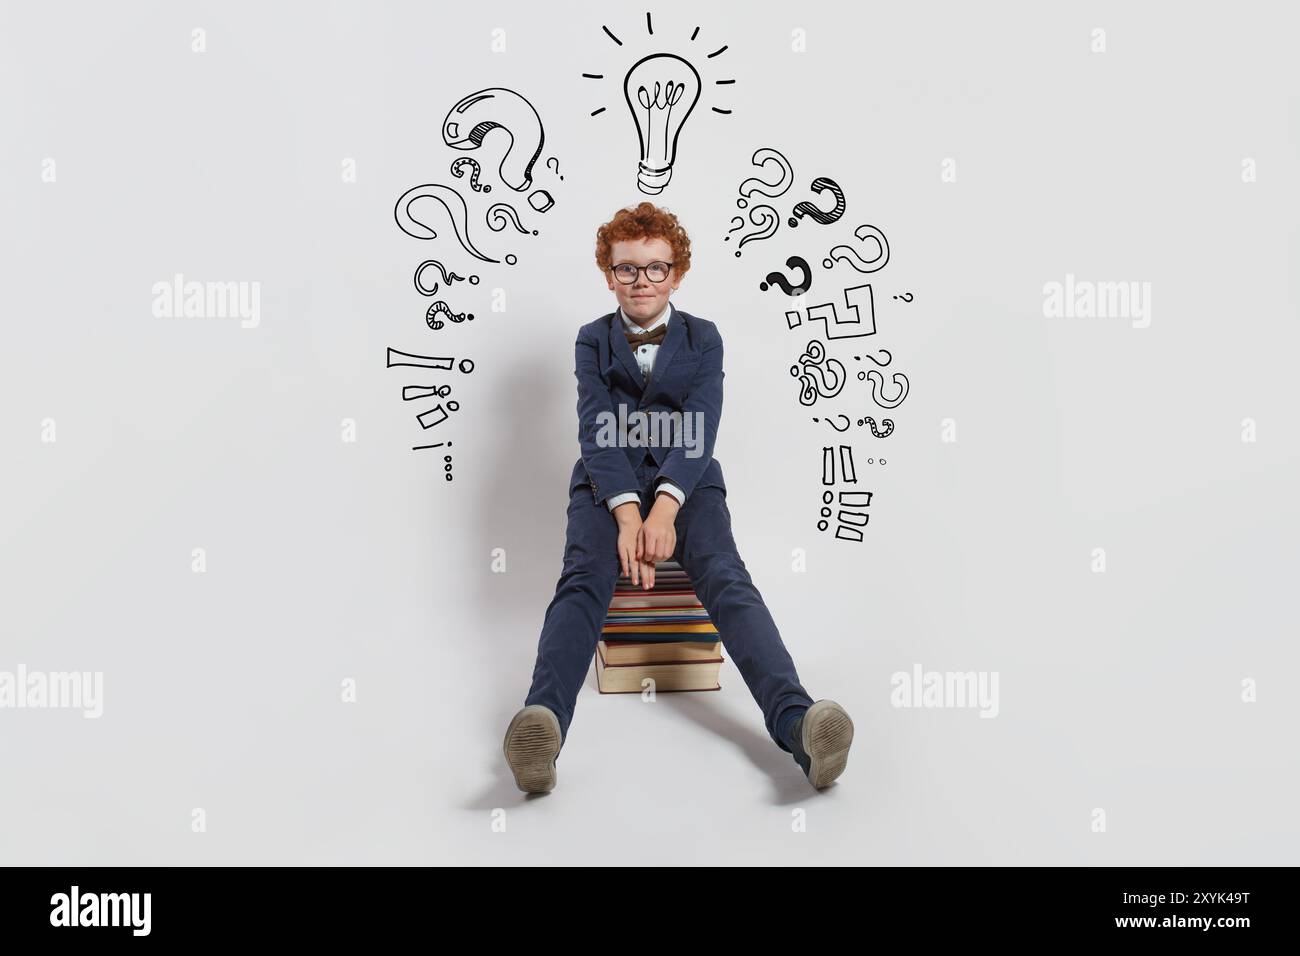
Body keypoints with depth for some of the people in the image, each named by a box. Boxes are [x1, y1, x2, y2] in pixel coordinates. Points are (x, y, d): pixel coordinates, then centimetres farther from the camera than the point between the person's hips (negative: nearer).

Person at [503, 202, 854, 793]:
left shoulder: (703, 338, 11)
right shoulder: (593, 340, 12)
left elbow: (700, 428, -4)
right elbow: (596, 430, -3)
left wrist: (663, 509, -23)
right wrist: (628, 514, -22)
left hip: (687, 483, 0)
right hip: (607, 484, 0)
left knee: (726, 577, -27)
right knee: (582, 581, -29)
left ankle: (797, 723, -47)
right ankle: (542, 725, -51)